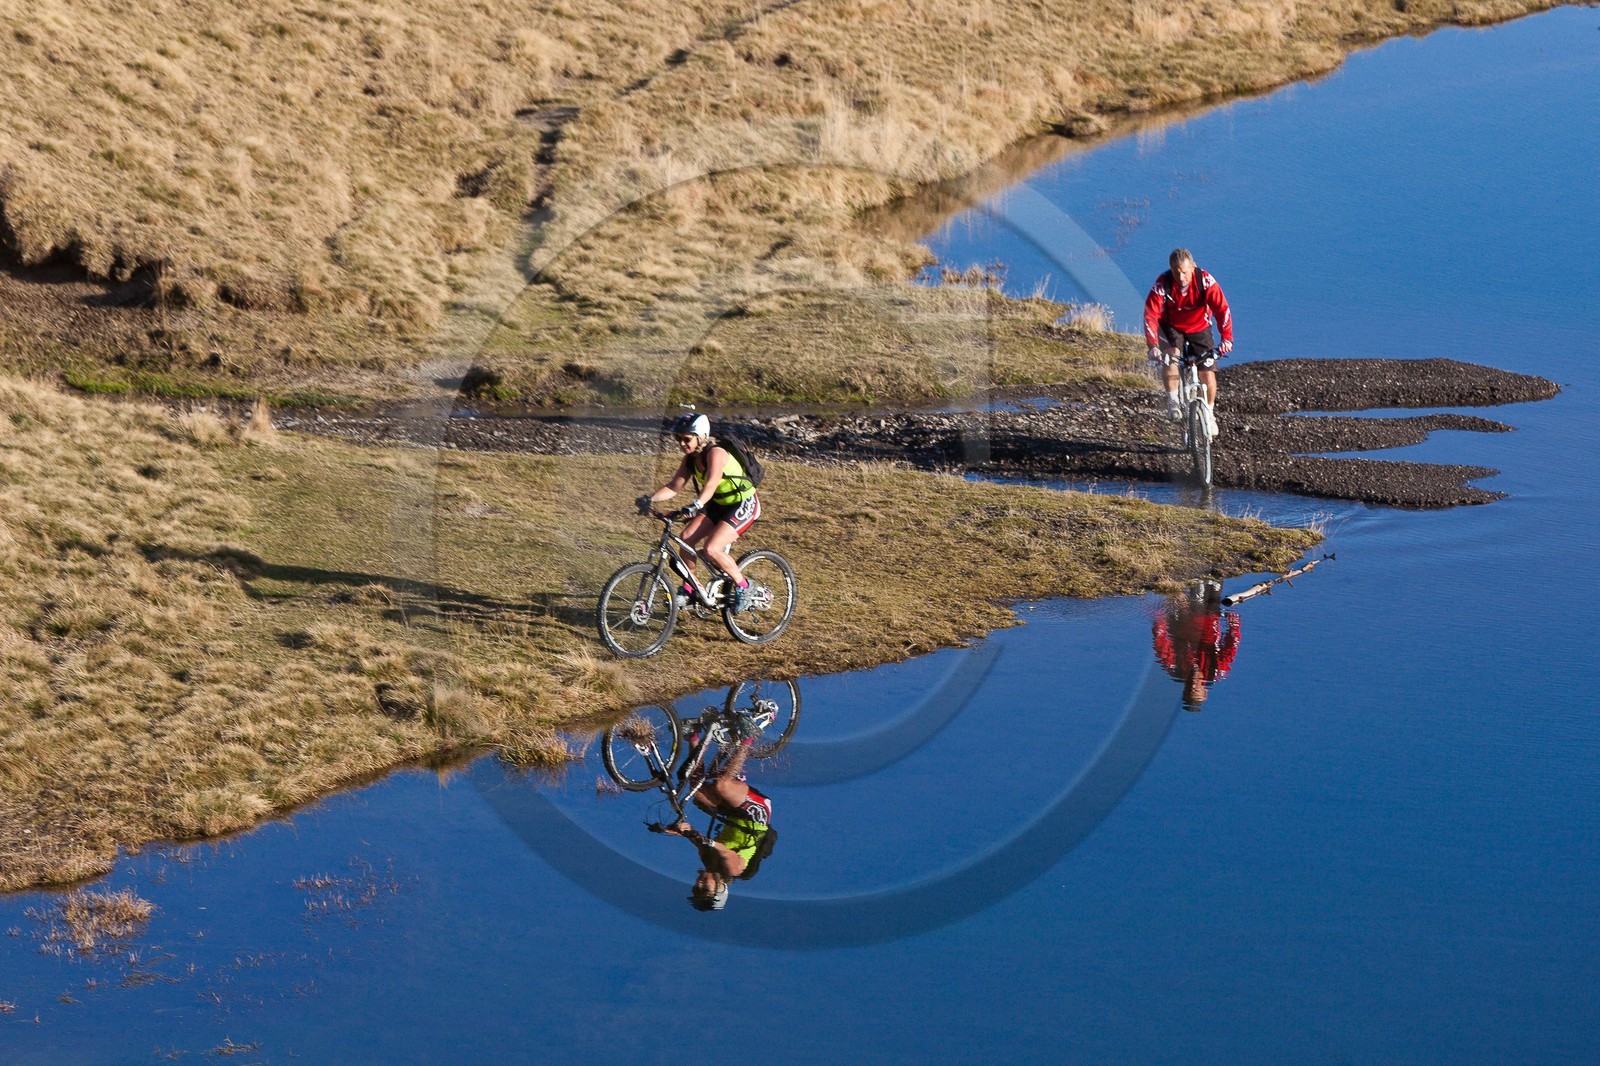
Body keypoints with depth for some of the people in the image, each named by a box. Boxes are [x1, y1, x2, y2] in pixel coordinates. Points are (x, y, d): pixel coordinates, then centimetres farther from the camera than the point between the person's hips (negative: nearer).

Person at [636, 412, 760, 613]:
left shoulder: (716, 453, -25)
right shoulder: (690, 459, -1)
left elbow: (711, 484, -40)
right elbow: (674, 487, -5)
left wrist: (695, 506, -57)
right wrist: (650, 498, -22)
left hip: (744, 505, -8)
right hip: (719, 505, 8)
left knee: (711, 549, -23)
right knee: (687, 538, -9)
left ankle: (743, 586, -3)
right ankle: (688, 587, 7)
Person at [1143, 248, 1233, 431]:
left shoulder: (1205, 281, -26)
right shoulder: (1162, 284, -26)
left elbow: (1222, 309, -31)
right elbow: (1150, 316, -30)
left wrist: (1227, 338, -44)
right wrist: (1152, 345, -44)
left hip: (1199, 328, 1)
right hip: (1172, 328, -1)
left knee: (1208, 374, -7)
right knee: (1169, 356, -32)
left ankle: (1208, 413, 19)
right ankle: (1173, 402, -14)